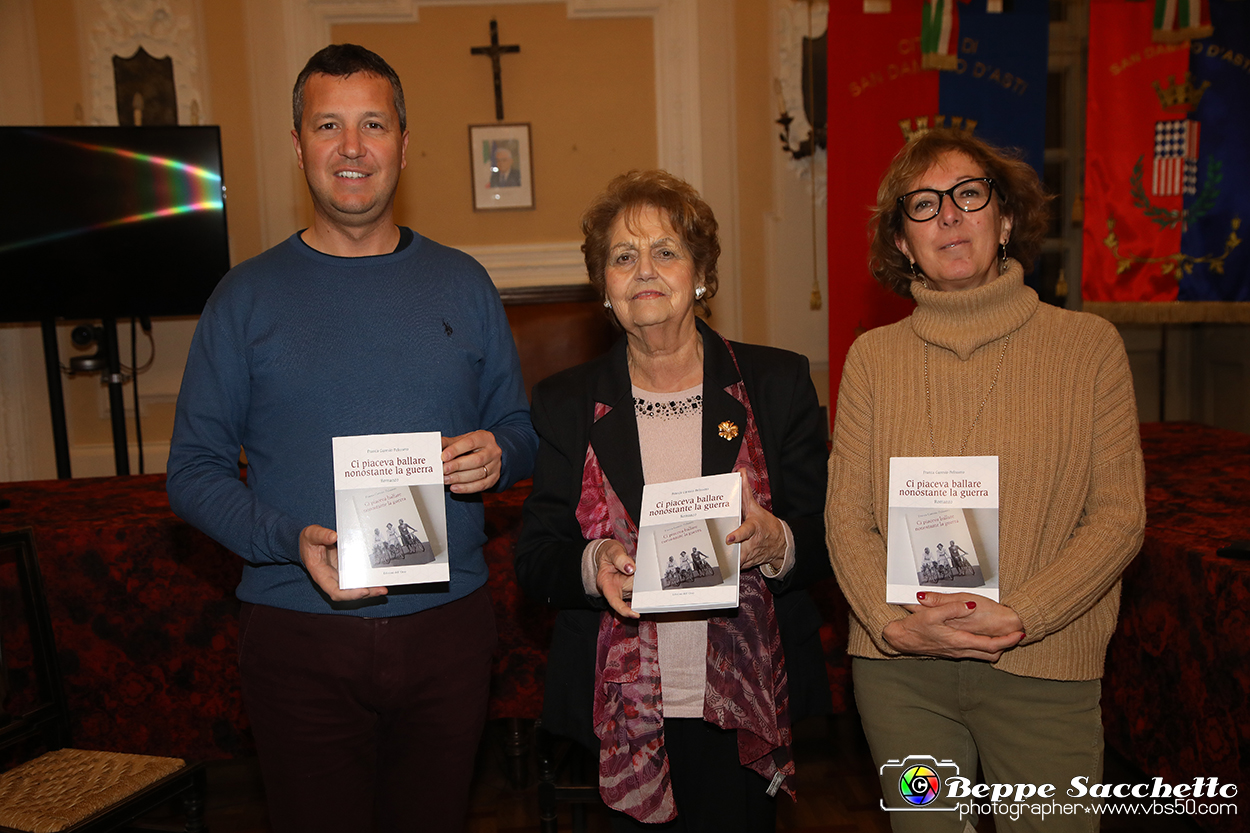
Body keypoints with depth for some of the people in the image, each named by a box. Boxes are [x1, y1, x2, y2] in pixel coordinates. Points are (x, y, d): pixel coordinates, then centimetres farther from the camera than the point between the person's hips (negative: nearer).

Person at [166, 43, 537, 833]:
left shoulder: (464, 284, 6)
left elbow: (521, 427, 12)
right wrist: (291, 541, -18)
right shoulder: (249, 294, 0)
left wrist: (498, 454, -12)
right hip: (301, 631, -1)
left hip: (449, 625, 2)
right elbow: (194, 467, -1)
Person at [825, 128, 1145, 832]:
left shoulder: (1089, 344, -2)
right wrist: (893, 622, -14)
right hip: (899, 672, 1)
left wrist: (1018, 615, -15)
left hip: (1044, 672, -1)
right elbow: (847, 516, 0)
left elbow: (1120, 514, -5)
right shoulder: (874, 356, 1)